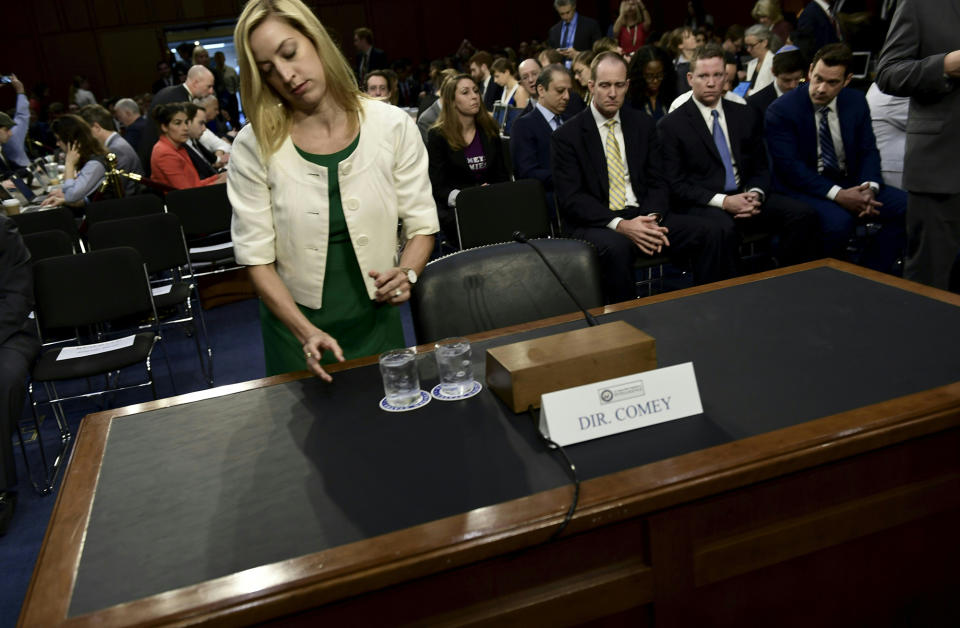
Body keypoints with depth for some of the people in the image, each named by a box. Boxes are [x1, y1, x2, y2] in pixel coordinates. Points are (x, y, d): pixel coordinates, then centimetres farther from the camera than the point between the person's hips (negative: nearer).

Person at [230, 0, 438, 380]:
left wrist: (407, 273, -21)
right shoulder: (253, 147, -10)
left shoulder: (392, 126, -8)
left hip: (376, 319, 1)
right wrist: (306, 332, -22)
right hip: (294, 324, 0)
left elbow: (421, 224, -1)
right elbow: (257, 259, -10)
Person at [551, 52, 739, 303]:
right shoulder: (566, 136, -2)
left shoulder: (643, 125, 12)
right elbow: (571, 198, -9)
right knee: (616, 247, -40)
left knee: (716, 234, -17)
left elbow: (657, 182, 10)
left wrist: (652, 218, -12)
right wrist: (619, 225, -21)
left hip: (644, 216, 4)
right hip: (596, 224, -4)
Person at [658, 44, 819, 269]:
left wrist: (756, 194, -7)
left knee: (804, 215, -19)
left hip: (746, 197, 5)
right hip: (702, 205, -5)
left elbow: (761, 167, 17)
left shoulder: (746, 116, 14)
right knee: (724, 230, -39)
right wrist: (722, 201, -17)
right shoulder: (671, 126, -1)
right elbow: (675, 185, -7)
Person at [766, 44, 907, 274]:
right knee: (838, 220, -35)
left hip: (850, 185, 6)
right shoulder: (781, 110, -10)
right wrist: (837, 194, -24)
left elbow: (868, 151, 8)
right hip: (803, 187, -6)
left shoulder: (856, 101, 7)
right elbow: (789, 166, -16)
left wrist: (869, 187, -14)